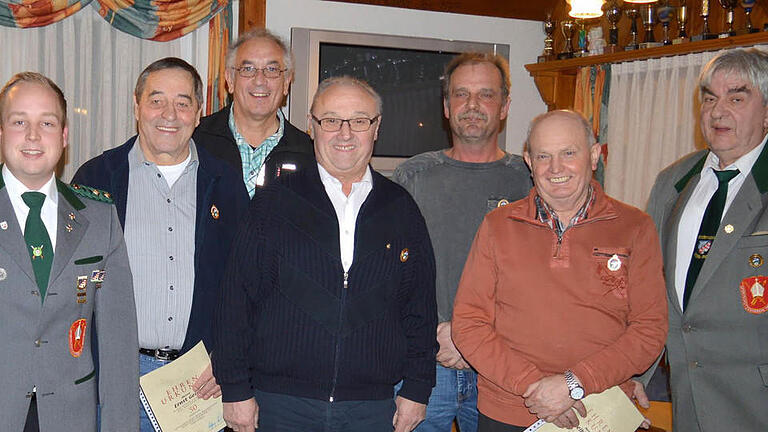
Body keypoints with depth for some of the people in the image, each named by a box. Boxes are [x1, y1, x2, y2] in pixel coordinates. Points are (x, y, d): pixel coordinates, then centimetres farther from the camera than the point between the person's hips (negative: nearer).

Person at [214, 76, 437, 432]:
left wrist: (416, 389, 4)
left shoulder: (401, 209, 5)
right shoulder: (272, 203, -1)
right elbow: (237, 299, -2)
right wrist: (236, 389, -4)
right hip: (281, 403, -1)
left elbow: (421, 306, 7)